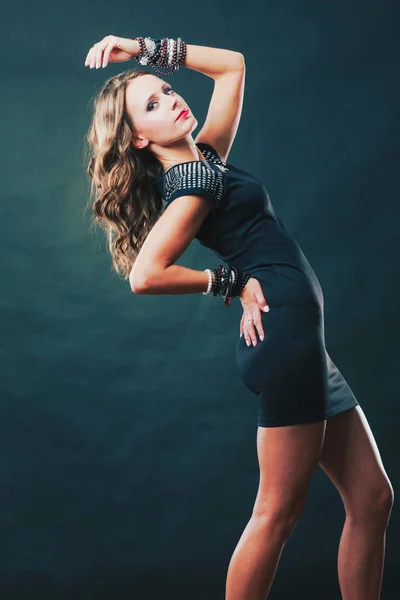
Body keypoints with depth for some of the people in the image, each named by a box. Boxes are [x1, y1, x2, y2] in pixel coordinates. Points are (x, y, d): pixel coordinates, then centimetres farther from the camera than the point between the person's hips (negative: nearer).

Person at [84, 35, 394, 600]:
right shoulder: (193, 184, -8)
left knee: (372, 500, 9)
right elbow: (145, 275, -21)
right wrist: (232, 282, -8)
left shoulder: (206, 158, 17)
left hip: (303, 343, 9)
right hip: (286, 334, -9)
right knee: (279, 512, -4)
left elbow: (233, 63, 26)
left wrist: (148, 49, 18)